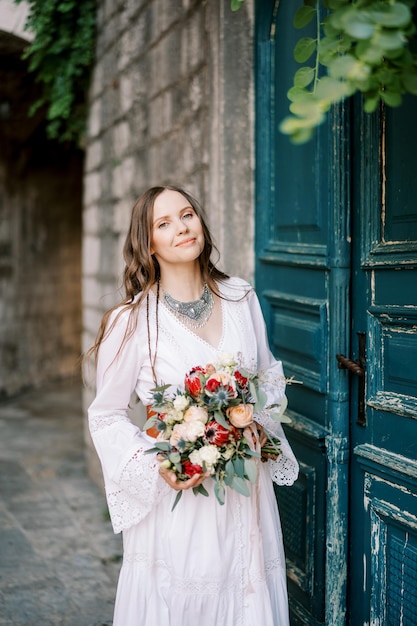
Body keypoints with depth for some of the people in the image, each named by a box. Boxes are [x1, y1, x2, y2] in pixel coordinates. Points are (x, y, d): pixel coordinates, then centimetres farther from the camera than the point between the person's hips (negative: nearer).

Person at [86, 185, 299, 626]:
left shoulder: (241, 298, 2)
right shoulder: (131, 321, -10)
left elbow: (269, 374, 14)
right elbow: (106, 415, -4)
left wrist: (260, 421, -5)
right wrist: (156, 466, -18)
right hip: (176, 496, -3)